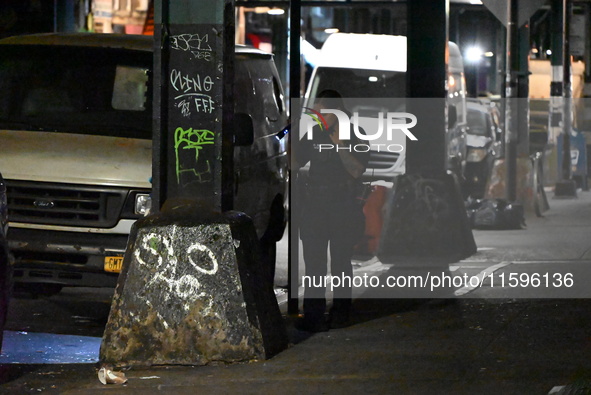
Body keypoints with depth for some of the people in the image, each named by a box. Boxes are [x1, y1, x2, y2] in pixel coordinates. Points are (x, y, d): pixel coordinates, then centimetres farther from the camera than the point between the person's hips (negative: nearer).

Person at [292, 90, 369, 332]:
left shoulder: (355, 136, -3)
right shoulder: (314, 135, 9)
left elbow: (357, 170, -14)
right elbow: (294, 163, 9)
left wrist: (340, 145, -21)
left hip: (343, 207, -4)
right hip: (314, 206, 4)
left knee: (341, 262, 3)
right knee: (313, 262, 2)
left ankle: (339, 315, 11)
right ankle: (313, 316, 5)